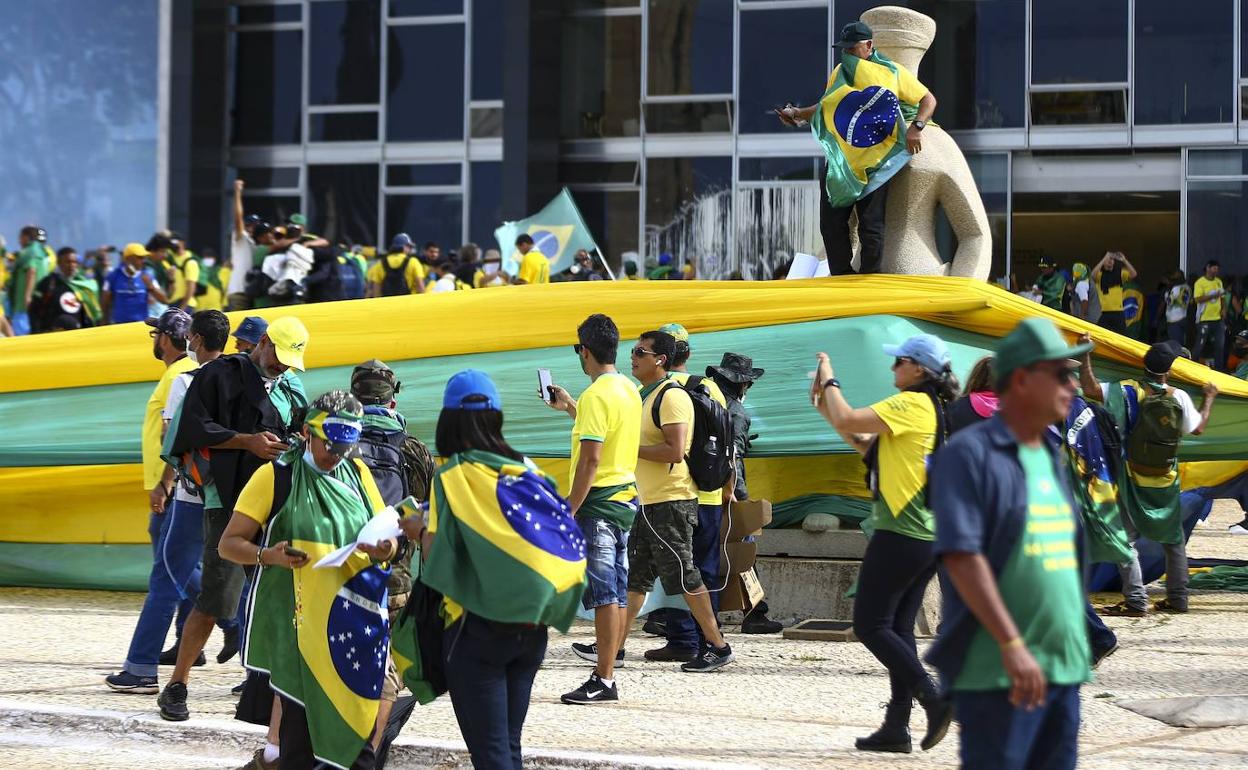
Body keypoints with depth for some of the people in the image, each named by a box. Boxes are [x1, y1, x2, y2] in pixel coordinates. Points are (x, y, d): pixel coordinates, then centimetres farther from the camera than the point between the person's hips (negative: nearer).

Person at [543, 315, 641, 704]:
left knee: (603, 591, -9)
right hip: (626, 496, 9)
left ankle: (604, 680, -10)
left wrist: (569, 510, -17)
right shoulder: (629, 390, 13)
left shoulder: (595, 395, -16)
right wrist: (570, 408, 36)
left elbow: (591, 459, -20)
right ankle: (610, 652, 21)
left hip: (600, 500, -9)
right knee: (617, 590, 14)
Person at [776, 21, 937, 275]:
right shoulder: (839, 73, 11)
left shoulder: (893, 73, -3)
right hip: (838, 162, 5)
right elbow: (826, 107, 25)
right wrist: (798, 114, 9)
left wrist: (916, 127, -17)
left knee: (871, 226, -4)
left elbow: (928, 99, 0)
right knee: (831, 223, 2)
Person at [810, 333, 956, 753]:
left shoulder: (912, 404, -13)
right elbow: (868, 447, 22)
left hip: (901, 534, -10)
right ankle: (896, 727, 10)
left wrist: (829, 381, -2)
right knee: (898, 628, 11)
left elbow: (847, 421, -19)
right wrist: (825, 407, 16)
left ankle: (933, 699, -13)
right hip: (928, 536, 10)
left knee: (870, 625, -5)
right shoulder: (935, 409, 18)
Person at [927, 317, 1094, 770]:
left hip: (1063, 666, 8)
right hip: (995, 670, -8)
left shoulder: (1051, 457, 16)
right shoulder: (969, 454, -9)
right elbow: (961, 556, -17)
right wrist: (1012, 644, -23)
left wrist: (1079, 653, 18)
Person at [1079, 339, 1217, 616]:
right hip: (1166, 481, 3)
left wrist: (1086, 355, -8)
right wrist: (1209, 398, 24)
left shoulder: (1128, 391, -13)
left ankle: (1135, 601, -9)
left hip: (1133, 479, -3)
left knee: (1127, 538, -1)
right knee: (1173, 539, 17)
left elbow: (1089, 388, -21)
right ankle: (1177, 597, 19)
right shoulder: (1179, 397, -6)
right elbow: (1198, 428, 8)